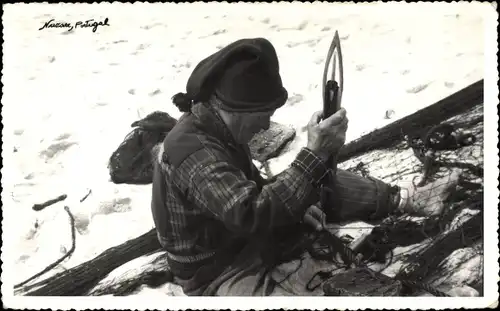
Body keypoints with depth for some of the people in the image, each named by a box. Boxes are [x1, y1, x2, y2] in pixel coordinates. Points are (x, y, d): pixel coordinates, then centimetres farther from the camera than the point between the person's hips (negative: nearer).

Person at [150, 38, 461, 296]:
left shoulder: (216, 129, -2)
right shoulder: (194, 151, -32)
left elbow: (253, 191, 9)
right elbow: (250, 213, -41)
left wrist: (294, 202, -10)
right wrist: (315, 155, -41)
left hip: (246, 240, 9)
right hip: (219, 275, -8)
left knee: (325, 187, 2)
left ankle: (399, 199, 19)